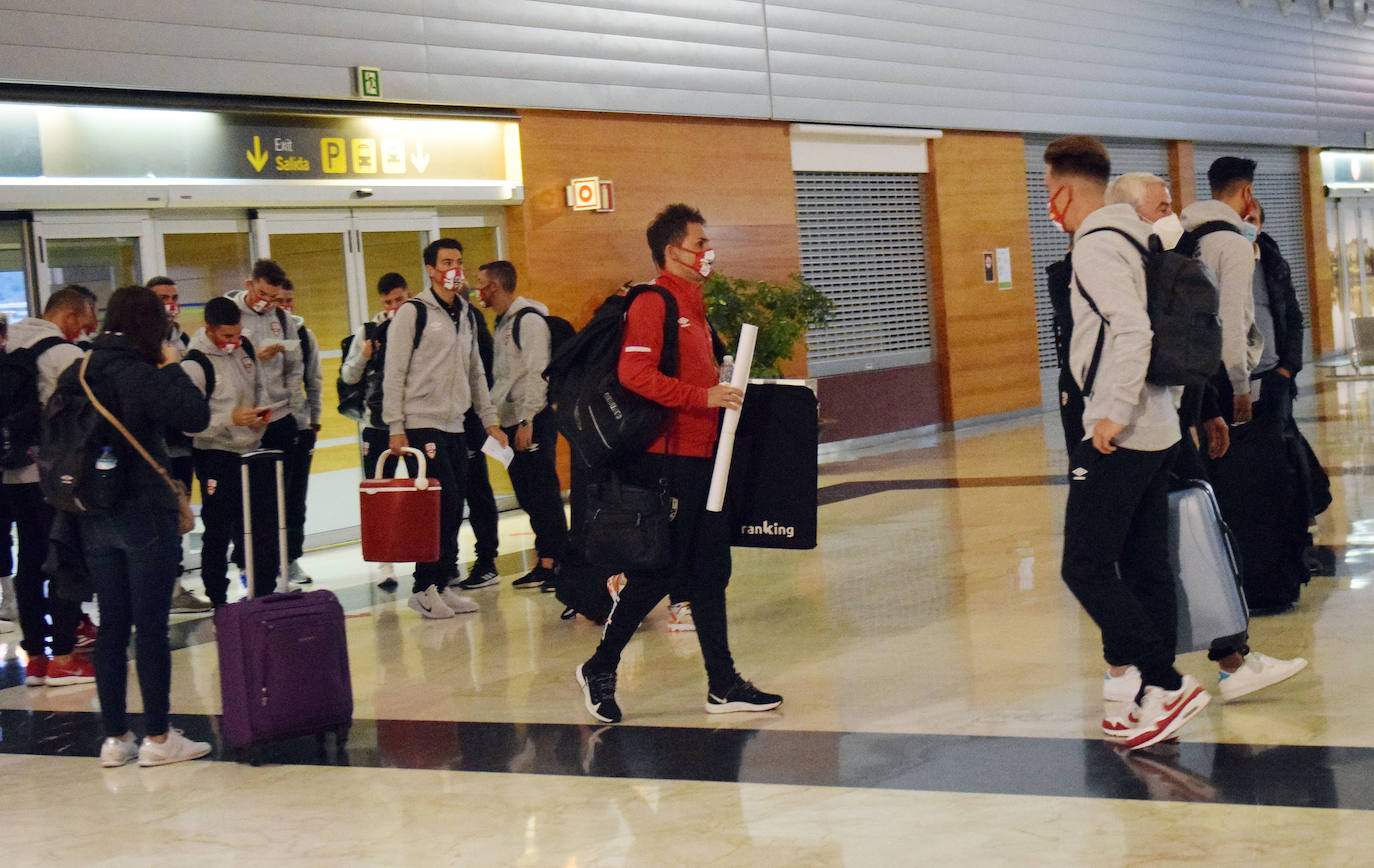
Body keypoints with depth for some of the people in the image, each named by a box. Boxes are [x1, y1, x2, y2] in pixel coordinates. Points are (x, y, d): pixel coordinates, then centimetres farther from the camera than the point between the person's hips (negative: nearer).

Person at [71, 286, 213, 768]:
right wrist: (172, 367, -9)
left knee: (112, 626, 12)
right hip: (144, 515, -6)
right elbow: (196, 416, -21)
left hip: (94, 520, 6)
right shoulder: (140, 375, -15)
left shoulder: (75, 375, 6)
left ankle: (115, 737, 15)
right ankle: (157, 737, 4)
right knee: (151, 627, 0)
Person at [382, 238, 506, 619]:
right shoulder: (413, 312, -5)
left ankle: (441, 585, 13)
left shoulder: (464, 316, 17)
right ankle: (424, 589, -4)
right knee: (443, 503, -12)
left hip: (455, 427, 7)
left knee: (453, 509, 6)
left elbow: (476, 373, 24)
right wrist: (395, 427, -12)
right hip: (421, 426, -7)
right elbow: (394, 373, -8)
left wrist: (489, 419, 19)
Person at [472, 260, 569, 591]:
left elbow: (537, 373, -17)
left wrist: (527, 421, -20)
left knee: (544, 493, -7)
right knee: (527, 495, 10)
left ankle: (555, 562, -4)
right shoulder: (503, 322, 17)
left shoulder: (529, 319, -11)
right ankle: (545, 562, 15)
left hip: (535, 421, -9)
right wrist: (493, 414, 16)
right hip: (512, 421, 9)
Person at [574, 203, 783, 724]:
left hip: (702, 456, 9)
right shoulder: (652, 303, -10)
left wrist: (725, 391, 11)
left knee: (710, 572, 9)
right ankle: (599, 670, 9)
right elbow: (634, 373, -22)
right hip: (667, 460, -9)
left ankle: (723, 685, 12)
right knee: (660, 571, -5)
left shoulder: (692, 305, 20)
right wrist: (703, 397, -23)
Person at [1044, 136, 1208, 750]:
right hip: (1157, 429, 10)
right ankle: (1157, 700, 14)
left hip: (1118, 436, -10)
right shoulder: (1133, 239, 16)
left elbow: (1133, 329, -25)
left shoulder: (1096, 246, -13)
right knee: (1146, 568, 11)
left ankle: (1166, 684, -9)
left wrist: (1114, 413, -24)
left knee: (1086, 567, -7)